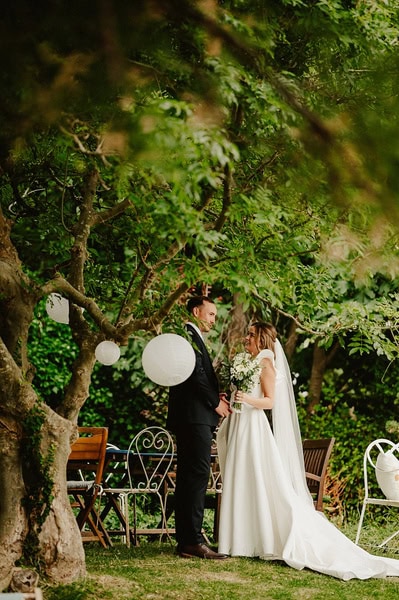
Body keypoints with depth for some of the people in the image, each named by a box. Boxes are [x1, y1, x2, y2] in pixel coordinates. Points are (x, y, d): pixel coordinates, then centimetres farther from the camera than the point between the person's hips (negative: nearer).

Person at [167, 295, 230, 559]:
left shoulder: (194, 338, 26)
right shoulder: (189, 334, -6)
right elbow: (195, 372, -16)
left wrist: (216, 396, 6)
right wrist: (216, 401, -8)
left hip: (193, 417, 11)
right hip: (195, 416, -11)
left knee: (188, 478, 8)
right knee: (198, 474, -14)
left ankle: (186, 540, 10)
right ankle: (193, 540, -16)